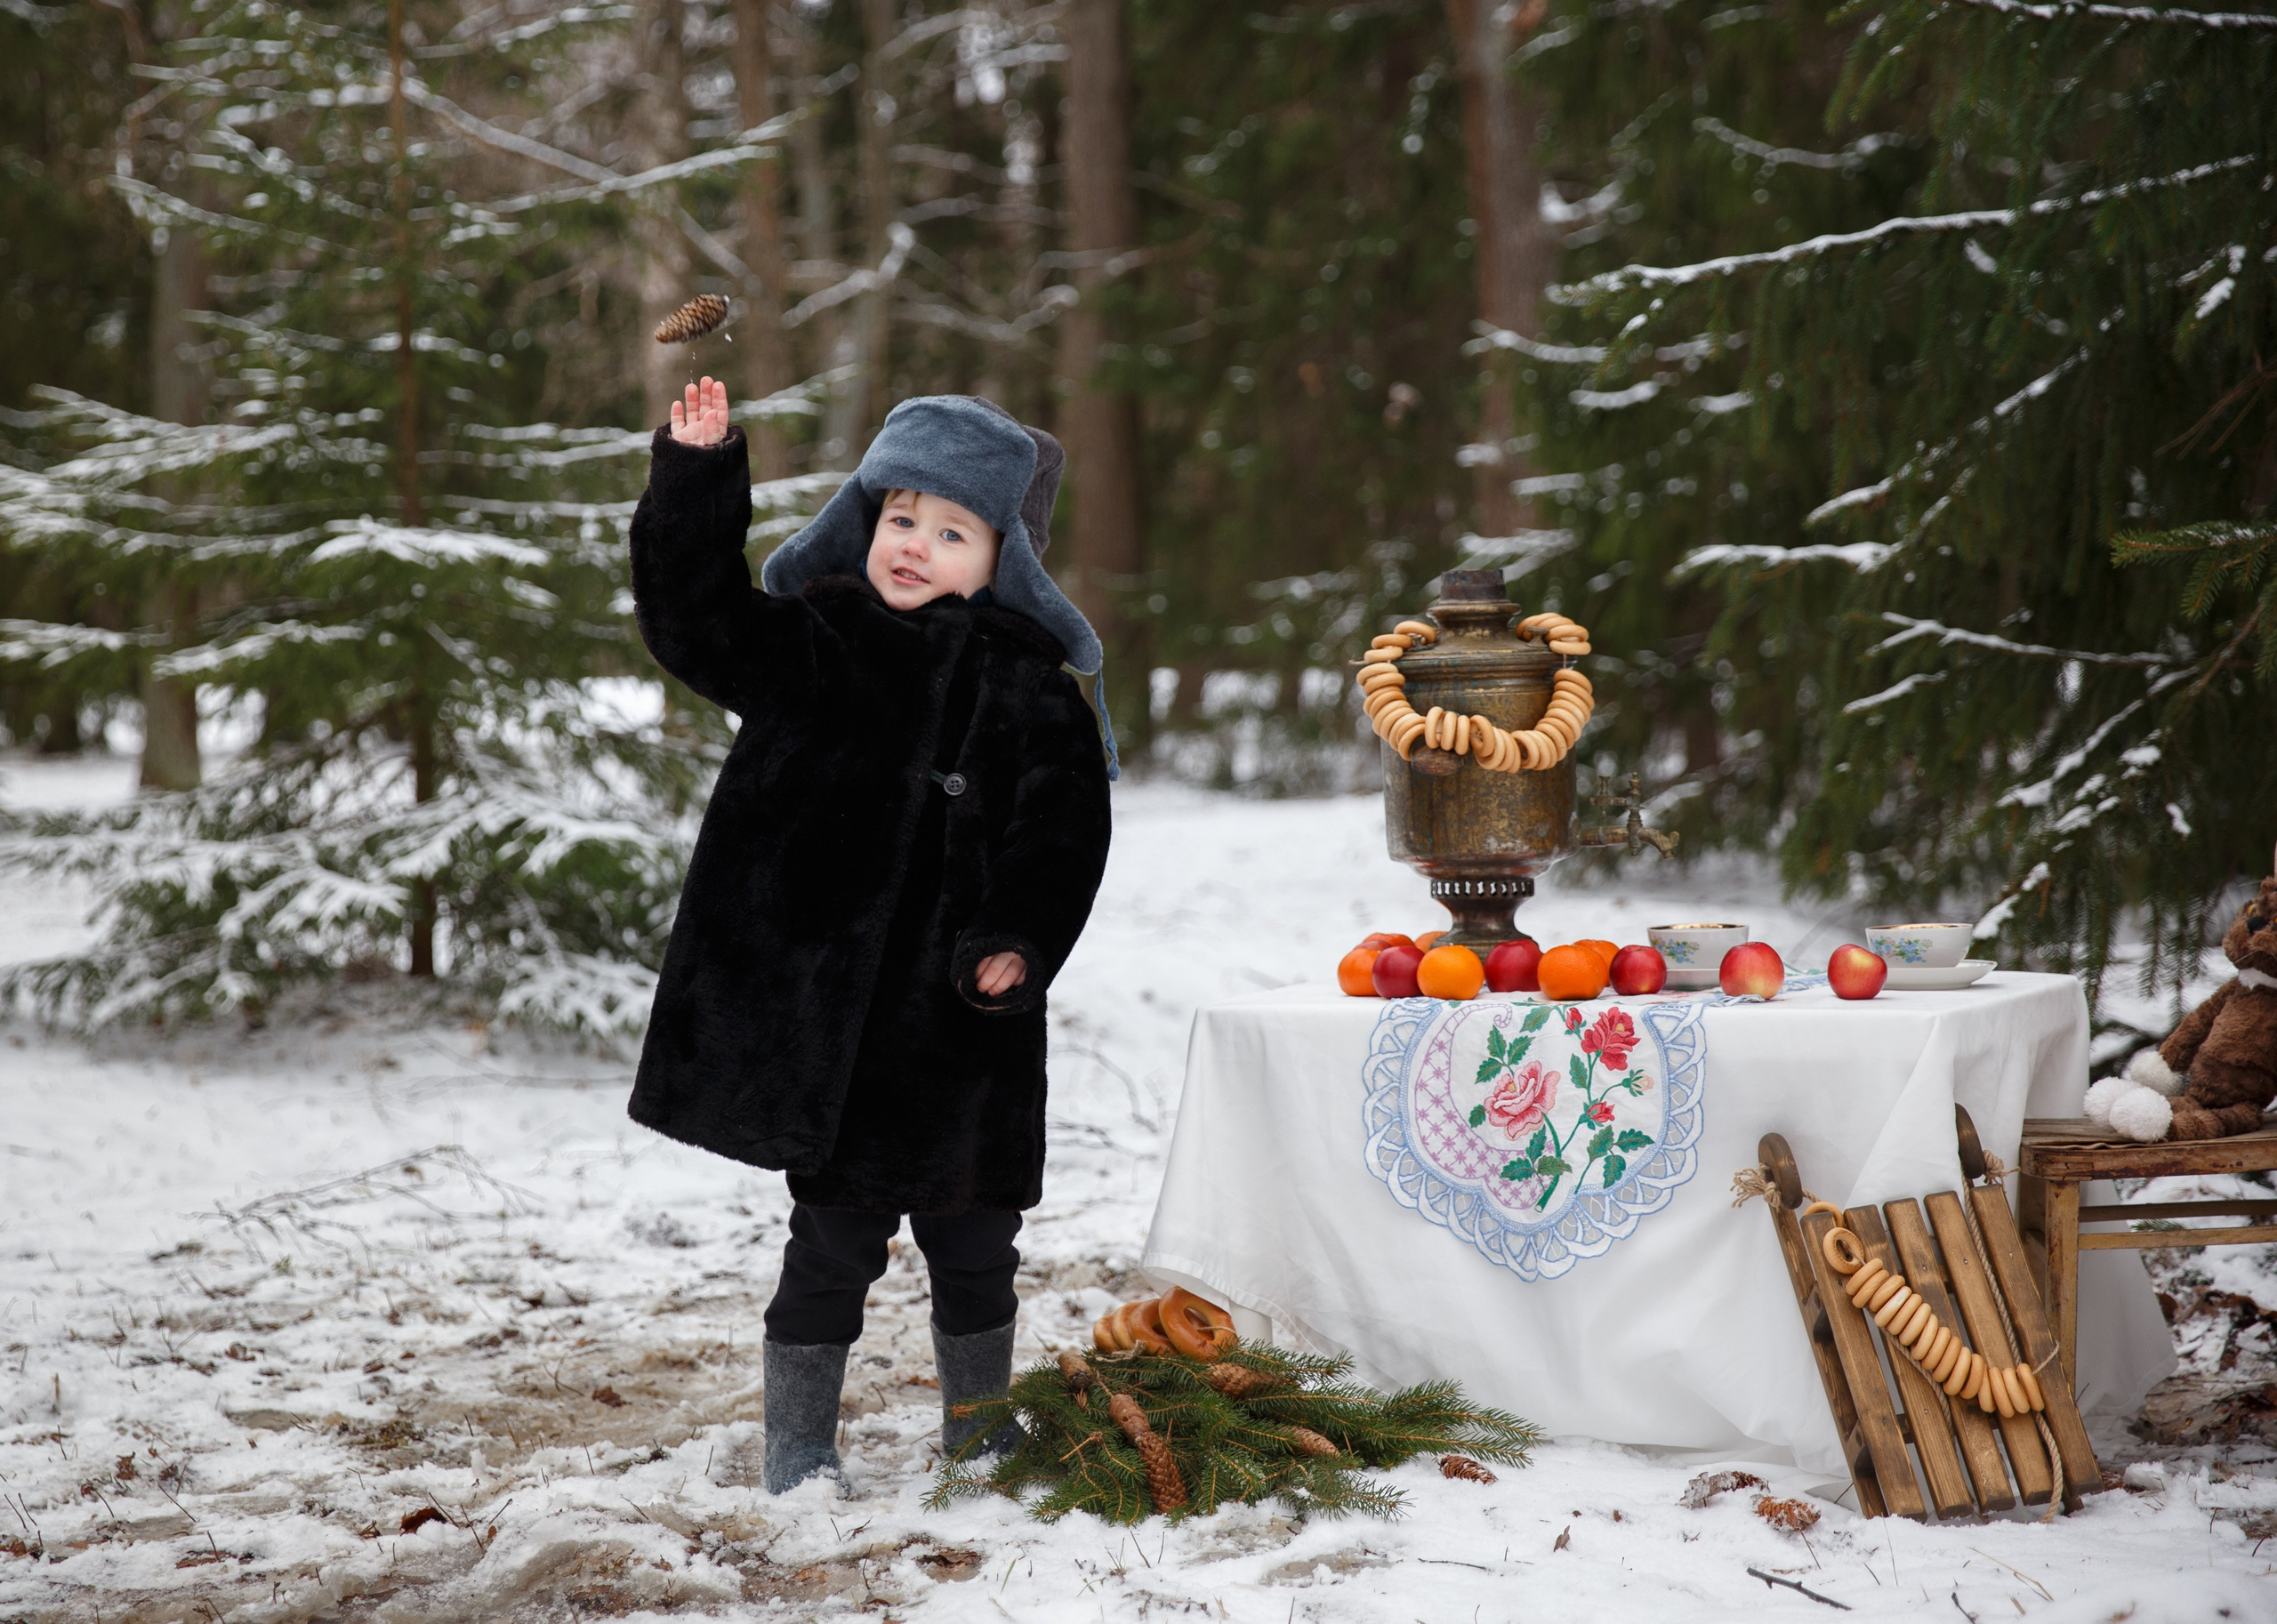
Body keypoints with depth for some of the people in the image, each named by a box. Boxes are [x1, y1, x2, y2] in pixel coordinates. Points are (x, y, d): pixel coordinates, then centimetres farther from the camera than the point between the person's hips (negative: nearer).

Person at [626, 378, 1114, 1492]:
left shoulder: (1029, 688, 2)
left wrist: (1019, 946, -17)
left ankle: (979, 1429, 33)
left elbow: (1065, 833, -2)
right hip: (823, 1013, -1)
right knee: (835, 1235, 3)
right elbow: (693, 613, -2)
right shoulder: (810, 644, 5)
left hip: (964, 1023, 1)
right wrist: (697, 472, -13)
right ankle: (798, 1451, 16)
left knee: (973, 1240, 13)